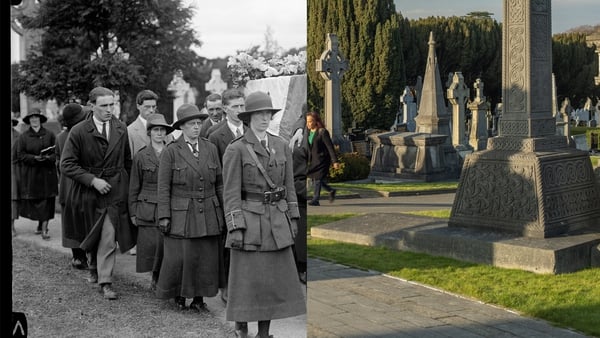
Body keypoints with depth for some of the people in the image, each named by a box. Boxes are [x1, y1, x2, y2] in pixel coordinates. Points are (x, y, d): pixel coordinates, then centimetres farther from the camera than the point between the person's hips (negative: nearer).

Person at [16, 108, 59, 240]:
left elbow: (56, 153, 2)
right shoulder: (23, 136, 3)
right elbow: (20, 155, -2)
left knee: (46, 201, -4)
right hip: (30, 174, 1)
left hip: (47, 173, 0)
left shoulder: (49, 135, 2)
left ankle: (44, 229, -3)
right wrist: (34, 158, -17)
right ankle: (40, 224, 21)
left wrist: (48, 158, -19)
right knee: (33, 199, 2)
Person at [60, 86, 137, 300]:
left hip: (114, 190, 1)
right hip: (88, 191, 0)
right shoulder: (79, 132, -10)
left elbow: (127, 160, 11)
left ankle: (105, 282, 2)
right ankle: (93, 268, 43)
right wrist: (92, 180, -18)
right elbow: (67, 165, -11)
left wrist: (128, 185, 6)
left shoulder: (121, 129, 1)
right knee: (91, 236, 16)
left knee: (108, 238, -8)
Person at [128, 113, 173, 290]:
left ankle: (159, 278, 13)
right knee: (151, 244, -5)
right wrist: (133, 212, 4)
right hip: (148, 209, -1)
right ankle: (156, 277, 16)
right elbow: (134, 187, 8)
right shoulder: (141, 156, 5)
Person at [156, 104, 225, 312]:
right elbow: (163, 187, -4)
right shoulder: (171, 152, -4)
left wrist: (224, 212, 8)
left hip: (208, 214, 3)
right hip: (181, 215, -3)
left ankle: (199, 299, 18)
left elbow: (219, 183, 10)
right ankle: (178, 295, 22)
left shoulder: (210, 149, 6)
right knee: (179, 258, -1)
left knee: (207, 258, 4)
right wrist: (164, 216, -9)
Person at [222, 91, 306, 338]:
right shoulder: (235, 150, -6)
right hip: (249, 221, -5)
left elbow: (289, 186, 12)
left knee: (275, 277, 6)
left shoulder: (281, 146, 8)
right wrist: (235, 228, -14)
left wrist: (293, 220, 8)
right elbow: (231, 193, -9)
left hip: (277, 223, 5)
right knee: (246, 278, 1)